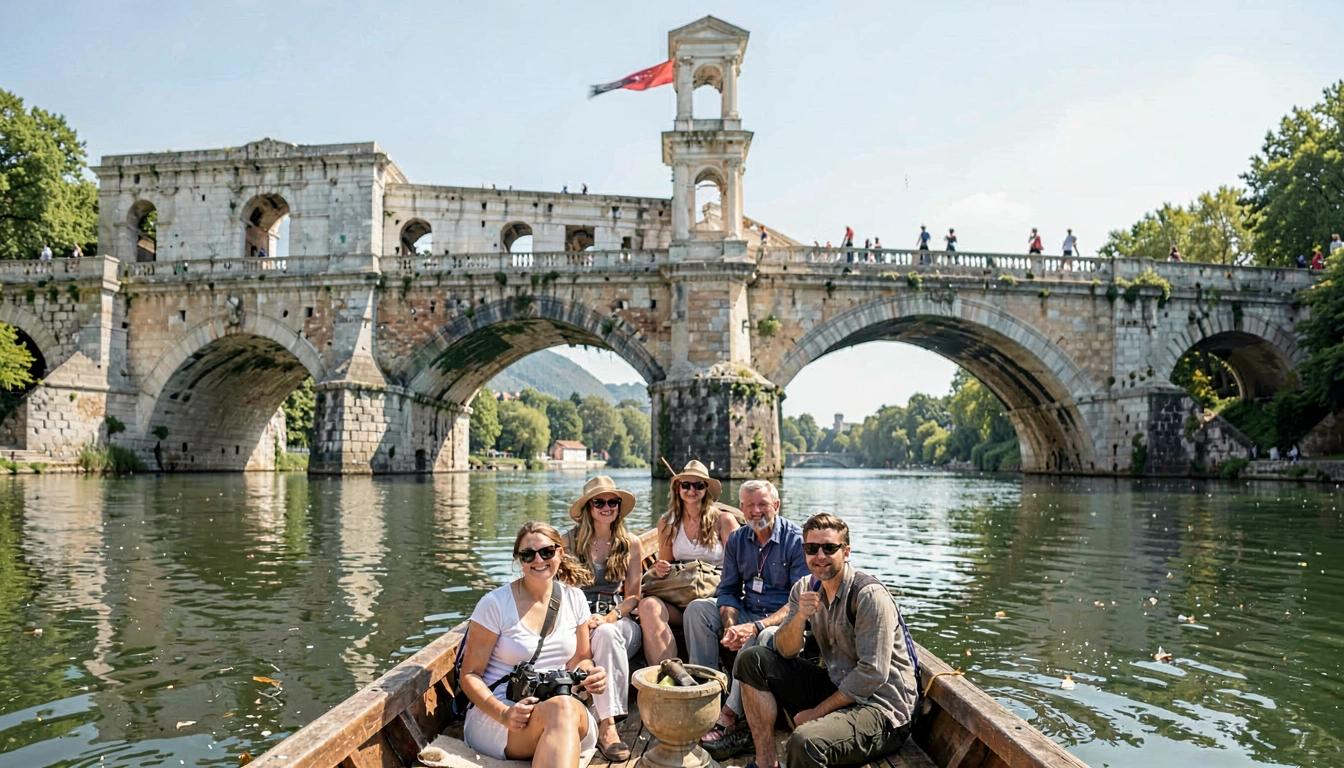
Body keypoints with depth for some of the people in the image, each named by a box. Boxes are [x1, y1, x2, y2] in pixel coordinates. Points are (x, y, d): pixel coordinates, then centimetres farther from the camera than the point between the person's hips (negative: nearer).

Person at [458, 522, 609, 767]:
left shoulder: (574, 599, 8)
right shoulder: (495, 604, -6)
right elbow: (470, 675, -3)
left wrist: (592, 674, -6)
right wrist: (503, 713, -22)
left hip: (567, 710, 3)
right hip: (496, 713, -3)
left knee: (569, 711, -37)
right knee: (561, 709, -37)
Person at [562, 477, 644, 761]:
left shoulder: (630, 543, 7)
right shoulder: (570, 540, 4)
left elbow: (632, 596, 7)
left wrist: (610, 617, -13)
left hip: (618, 619, 1)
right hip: (577, 618, -1)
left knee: (606, 633, -36)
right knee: (603, 635, -36)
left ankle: (606, 724, -38)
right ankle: (607, 721, -36)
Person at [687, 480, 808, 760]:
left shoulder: (796, 540, -13)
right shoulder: (737, 540, 5)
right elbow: (728, 590, 7)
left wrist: (756, 626, -30)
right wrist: (730, 626, -16)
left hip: (783, 619, -6)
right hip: (747, 612, 6)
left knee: (761, 637, -37)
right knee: (697, 608, -12)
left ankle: (729, 716, -28)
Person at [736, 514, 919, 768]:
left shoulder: (869, 595, -19)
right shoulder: (805, 589, 3)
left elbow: (872, 674, -21)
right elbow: (785, 651, 2)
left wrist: (817, 711, -13)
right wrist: (800, 617, -19)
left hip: (882, 706, -8)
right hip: (837, 688, 8)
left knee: (805, 741, -36)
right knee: (753, 660, -1)